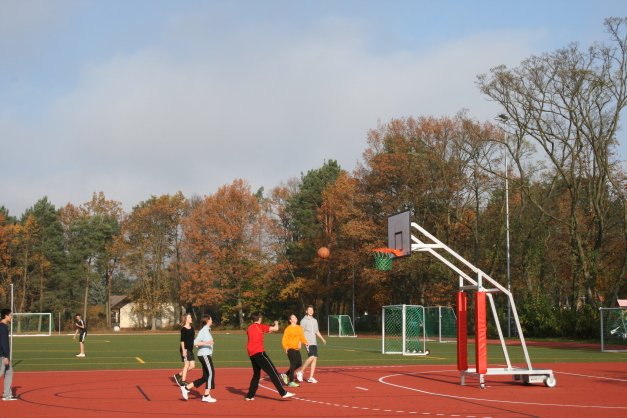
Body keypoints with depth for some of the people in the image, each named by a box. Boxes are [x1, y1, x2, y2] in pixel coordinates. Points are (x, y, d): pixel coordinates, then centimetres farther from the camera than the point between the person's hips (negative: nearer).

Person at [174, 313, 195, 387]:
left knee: (192, 365, 7)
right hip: (185, 349, -8)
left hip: (190, 349, 8)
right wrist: (183, 350, -20)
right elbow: (182, 340, -15)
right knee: (186, 365, -4)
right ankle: (183, 381, 6)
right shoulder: (183, 329, -11)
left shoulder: (192, 328, 12)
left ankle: (179, 375, 19)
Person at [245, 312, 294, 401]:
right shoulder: (260, 326, -1)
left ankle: (250, 395, 20)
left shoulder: (249, 328, 18)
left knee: (256, 374, 21)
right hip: (259, 353, -8)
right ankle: (283, 393, -17)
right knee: (273, 372, -10)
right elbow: (276, 329, -6)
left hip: (251, 354, 8)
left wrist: (264, 332, 41)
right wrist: (276, 323, 14)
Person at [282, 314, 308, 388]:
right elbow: (284, 339, -10)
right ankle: (291, 382, -7)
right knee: (293, 364, -11)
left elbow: (302, 337, 13)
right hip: (290, 349, -7)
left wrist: (305, 343, -4)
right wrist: (285, 347, -20)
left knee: (299, 363, 8)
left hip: (297, 349, 7)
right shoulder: (288, 328, -7)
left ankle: (287, 375, 24)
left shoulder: (299, 328, 12)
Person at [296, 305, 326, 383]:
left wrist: (322, 338, 15)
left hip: (314, 342, 7)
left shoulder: (315, 320, 18)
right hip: (308, 342, -7)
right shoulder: (304, 320, -3)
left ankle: (311, 377, 3)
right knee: (311, 357, -20)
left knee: (315, 358, 0)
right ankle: (300, 371, -6)